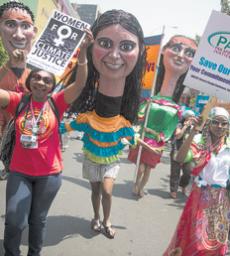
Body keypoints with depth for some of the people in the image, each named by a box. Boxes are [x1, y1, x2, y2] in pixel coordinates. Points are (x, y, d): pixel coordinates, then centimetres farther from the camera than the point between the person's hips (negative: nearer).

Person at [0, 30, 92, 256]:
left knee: (38, 219, 16)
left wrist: (82, 52, -32)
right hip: (19, 171, 0)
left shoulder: (57, 103, -6)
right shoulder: (18, 101, -4)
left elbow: (80, 84, -18)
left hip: (49, 173, 0)